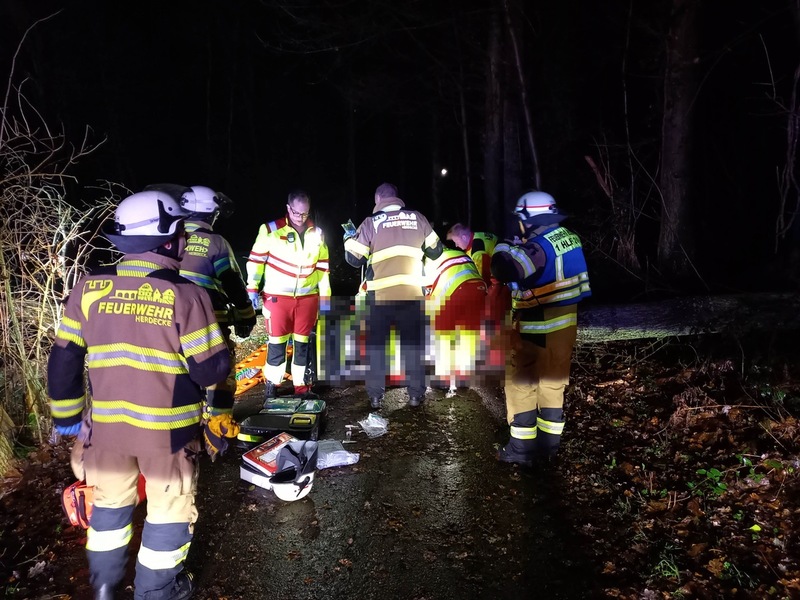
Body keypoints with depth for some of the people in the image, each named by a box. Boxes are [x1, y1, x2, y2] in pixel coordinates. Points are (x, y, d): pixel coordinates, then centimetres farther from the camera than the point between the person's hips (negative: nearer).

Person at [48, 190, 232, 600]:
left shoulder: (90, 287, -4)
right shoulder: (185, 294, -18)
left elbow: (63, 358, 0)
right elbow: (210, 369, -17)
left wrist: (67, 414, 11)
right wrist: (221, 355, 6)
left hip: (105, 424, 5)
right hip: (166, 427, -4)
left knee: (111, 500, 26)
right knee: (169, 507, 17)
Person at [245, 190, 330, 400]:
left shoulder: (317, 234, 4)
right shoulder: (271, 230, -7)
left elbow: (323, 267, 10)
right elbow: (256, 259, -1)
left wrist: (325, 297, 9)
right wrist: (252, 289, -6)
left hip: (307, 297, 3)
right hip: (277, 296, -3)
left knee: (303, 343, 10)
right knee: (277, 342, 2)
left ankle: (302, 386, 20)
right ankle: (272, 385, 19)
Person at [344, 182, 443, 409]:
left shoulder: (371, 222, 0)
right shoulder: (417, 218, 6)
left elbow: (354, 259, 1)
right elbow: (435, 251, 13)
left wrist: (349, 237, 19)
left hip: (380, 294, -1)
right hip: (412, 293, 1)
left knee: (375, 345, 10)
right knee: (413, 343, 11)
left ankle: (376, 396, 12)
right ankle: (416, 394, 14)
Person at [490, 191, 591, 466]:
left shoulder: (539, 246, -21)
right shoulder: (568, 237, 4)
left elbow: (504, 271, -34)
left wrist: (503, 249, -14)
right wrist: (519, 249, 11)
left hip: (538, 329, -8)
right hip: (565, 324, 8)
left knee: (521, 384, 5)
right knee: (553, 383, 16)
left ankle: (522, 448, 11)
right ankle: (548, 444, 27)